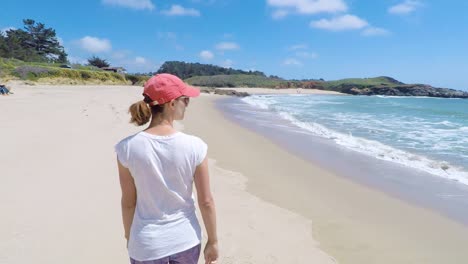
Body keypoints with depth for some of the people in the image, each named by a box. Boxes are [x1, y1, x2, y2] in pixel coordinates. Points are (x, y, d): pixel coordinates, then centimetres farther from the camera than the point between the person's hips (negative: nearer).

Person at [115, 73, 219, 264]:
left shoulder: (128, 148, -16)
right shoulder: (194, 146, -17)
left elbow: (128, 202, -7)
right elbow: (206, 201, -10)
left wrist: (129, 237, 11)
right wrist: (212, 241, 4)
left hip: (147, 244, 0)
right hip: (186, 240, 1)